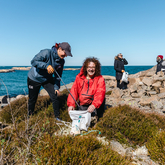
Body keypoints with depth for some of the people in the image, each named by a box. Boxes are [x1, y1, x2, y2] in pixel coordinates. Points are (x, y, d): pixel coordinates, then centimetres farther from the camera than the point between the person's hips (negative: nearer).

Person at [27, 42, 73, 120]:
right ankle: (29, 116, 36)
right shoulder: (47, 53, -25)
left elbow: (57, 76, -1)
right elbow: (33, 61, -31)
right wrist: (46, 65, -42)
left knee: (55, 97, -7)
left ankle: (57, 117, 11)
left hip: (47, 79, 4)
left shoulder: (61, 61, -7)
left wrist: (56, 87, -10)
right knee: (32, 99, 9)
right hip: (34, 79, -4)